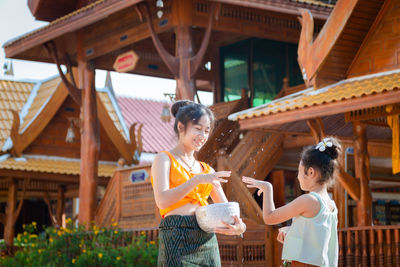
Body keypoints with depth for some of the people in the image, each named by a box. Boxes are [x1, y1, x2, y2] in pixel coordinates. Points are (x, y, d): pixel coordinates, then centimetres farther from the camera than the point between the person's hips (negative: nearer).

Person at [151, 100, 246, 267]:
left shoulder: (207, 170, 21)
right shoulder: (164, 159, 6)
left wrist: (239, 226, -7)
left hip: (208, 242, 6)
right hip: (177, 240, -6)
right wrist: (197, 180, -18)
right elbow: (162, 201, -11)